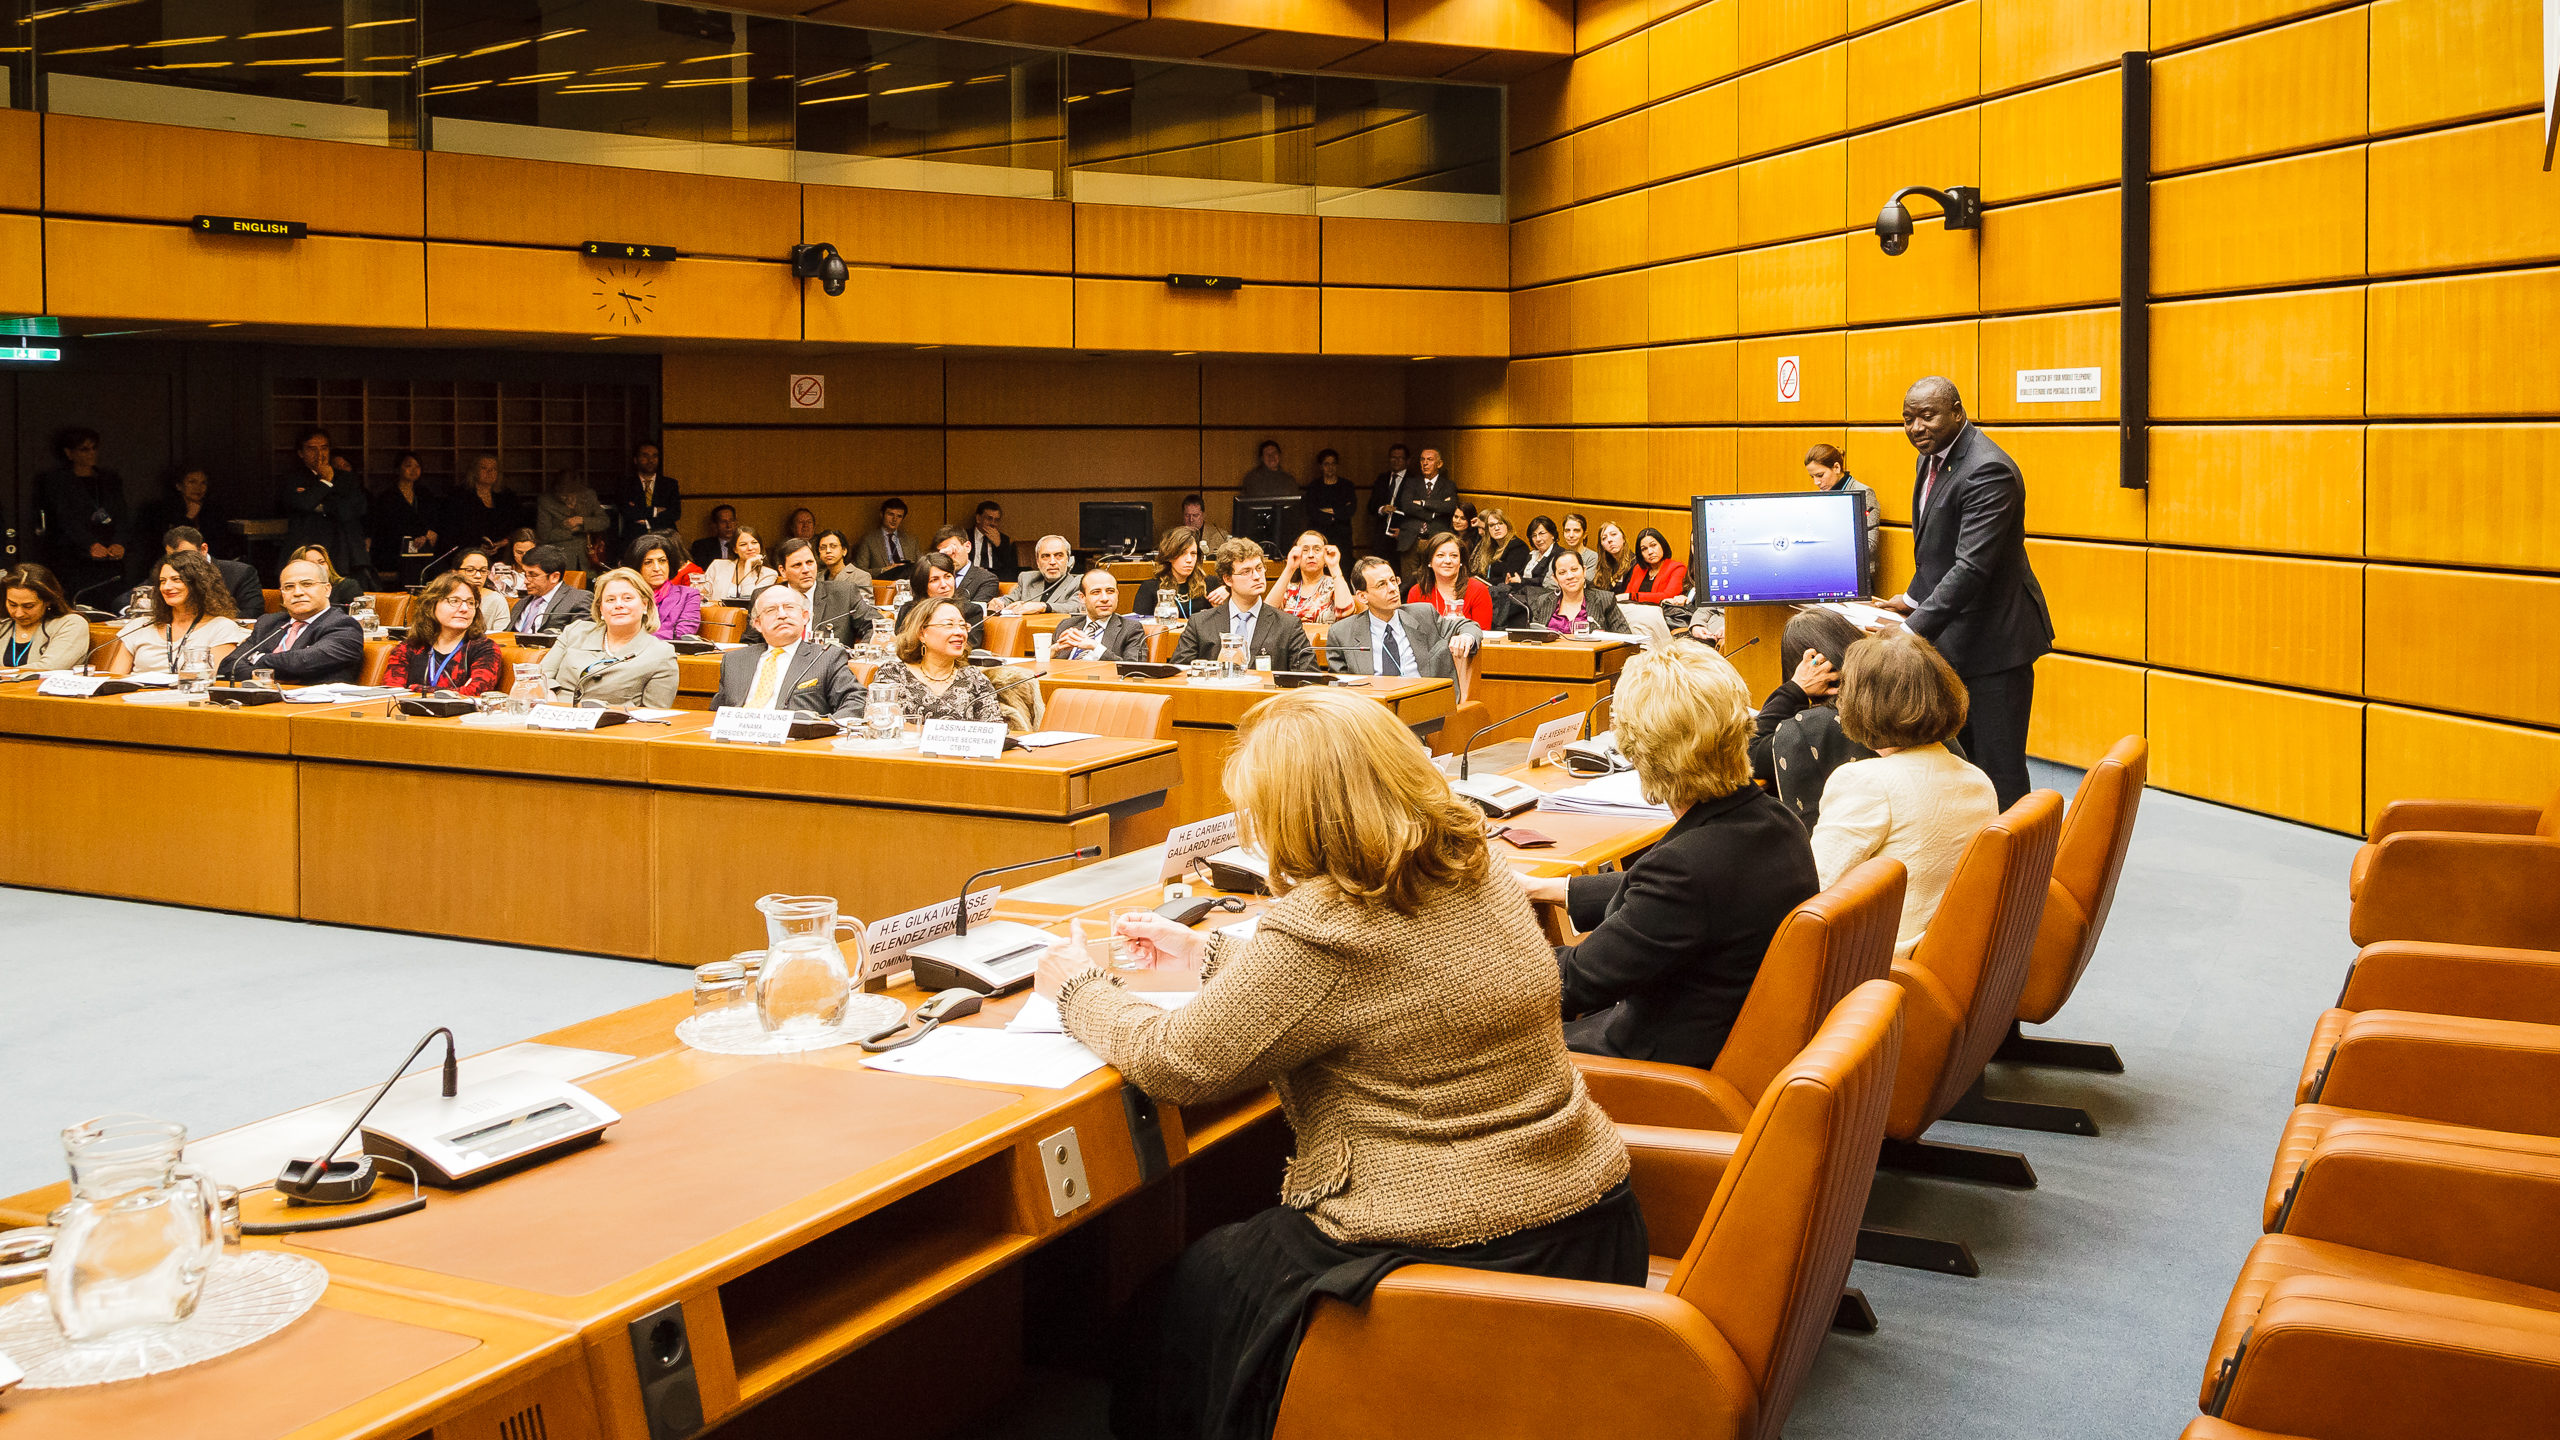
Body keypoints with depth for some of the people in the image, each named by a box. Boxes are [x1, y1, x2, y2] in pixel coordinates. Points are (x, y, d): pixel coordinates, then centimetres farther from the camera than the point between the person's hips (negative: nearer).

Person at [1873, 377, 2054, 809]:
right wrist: (1914, 599, 12)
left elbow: (1973, 566, -29)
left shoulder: (1988, 470, -22)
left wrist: (1914, 629, -32)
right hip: (1952, 638, 10)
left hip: (1993, 636, -10)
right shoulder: (1933, 457, 9)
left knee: (1998, 768, -5)